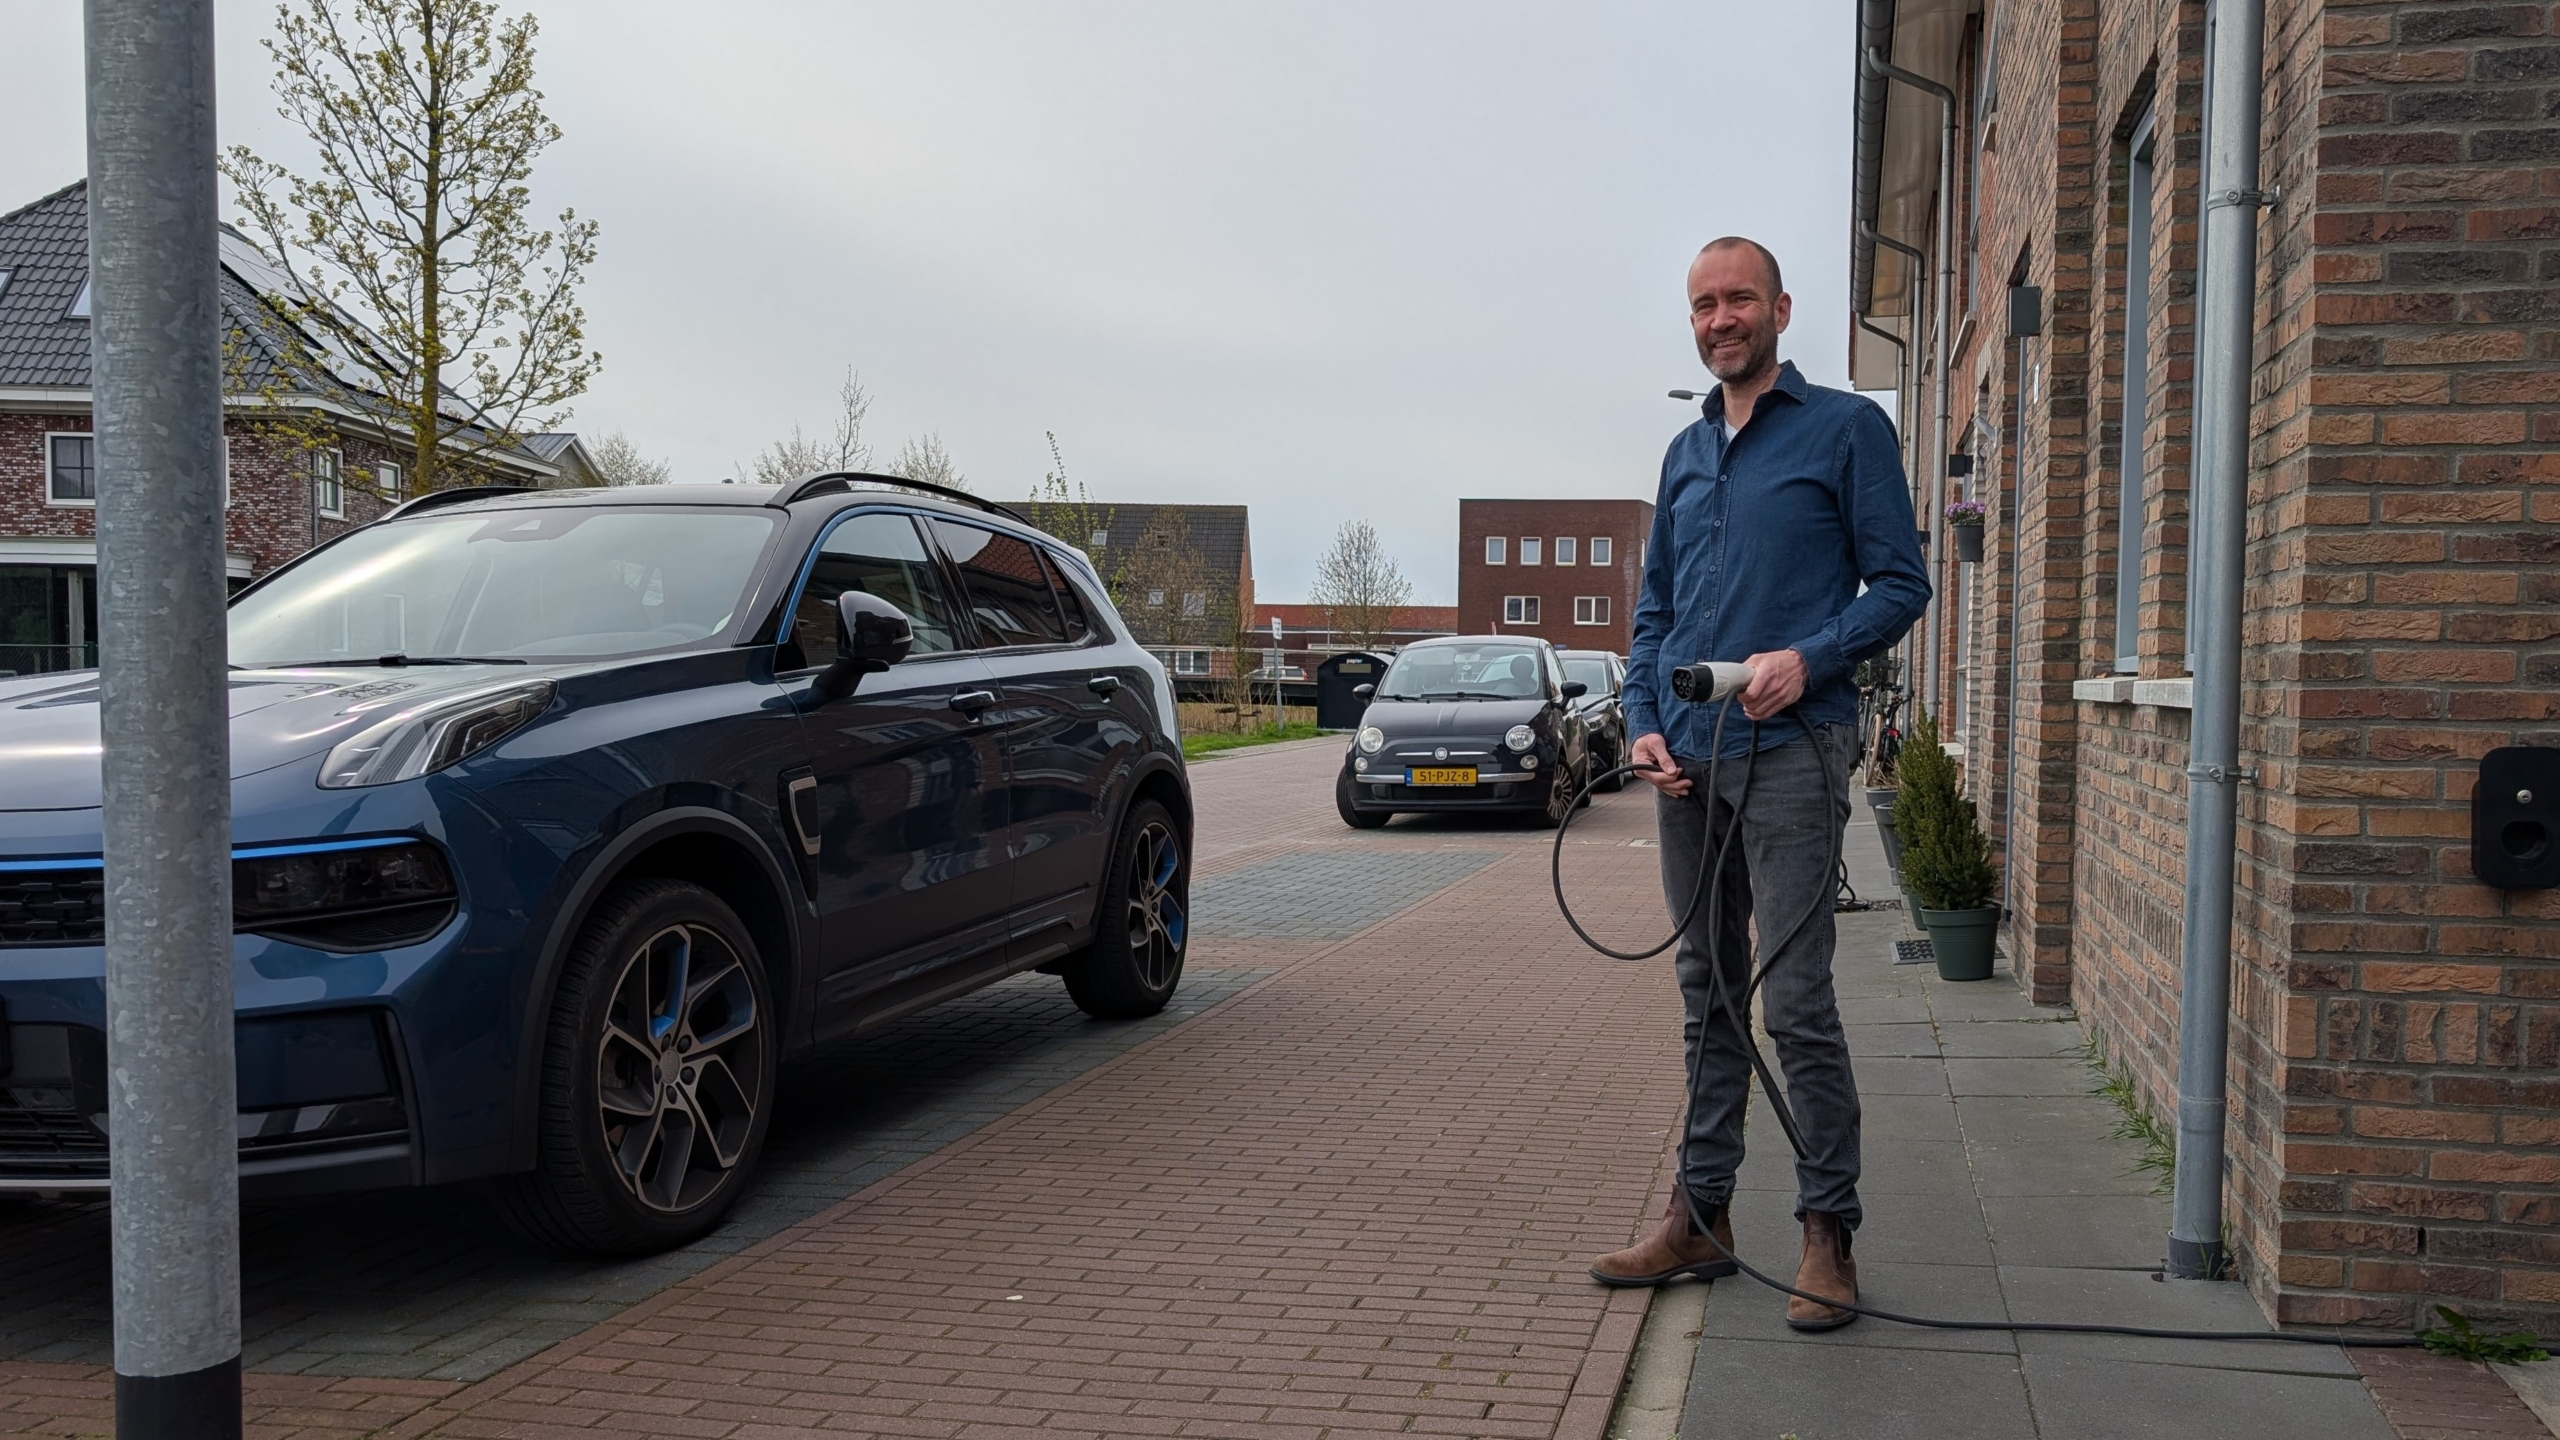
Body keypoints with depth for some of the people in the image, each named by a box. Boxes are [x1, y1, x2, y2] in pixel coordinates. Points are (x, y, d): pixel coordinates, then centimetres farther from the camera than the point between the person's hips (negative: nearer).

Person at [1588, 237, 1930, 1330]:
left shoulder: (1846, 428, 2)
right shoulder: (1685, 453, 19)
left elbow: (1900, 583, -2)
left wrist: (1809, 657, -18)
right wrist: (1643, 722, 5)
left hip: (1791, 751, -6)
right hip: (1687, 759, 6)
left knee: (1796, 1003, -8)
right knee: (1708, 996, 11)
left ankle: (1828, 1231, 3)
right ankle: (1700, 1214, 19)